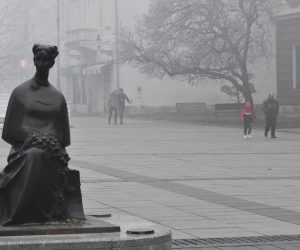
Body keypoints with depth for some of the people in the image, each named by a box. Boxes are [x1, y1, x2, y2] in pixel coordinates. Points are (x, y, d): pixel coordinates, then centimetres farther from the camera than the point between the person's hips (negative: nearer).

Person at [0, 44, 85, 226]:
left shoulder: (57, 96, 15)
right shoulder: (21, 92, 8)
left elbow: (63, 133, 15)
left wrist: (51, 142, -6)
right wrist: (32, 137, -11)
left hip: (51, 148, 2)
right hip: (25, 148, -2)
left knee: (42, 157, -34)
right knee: (33, 156, -36)